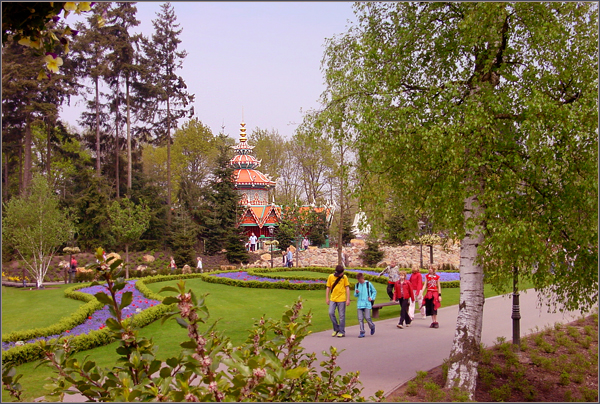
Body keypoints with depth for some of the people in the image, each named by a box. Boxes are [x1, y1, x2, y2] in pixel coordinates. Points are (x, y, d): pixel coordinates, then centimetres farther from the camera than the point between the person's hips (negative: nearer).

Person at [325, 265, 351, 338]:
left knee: (342, 316, 1)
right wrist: (327, 298, 6)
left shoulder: (344, 277, 0)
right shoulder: (330, 277, 3)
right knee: (331, 313, -8)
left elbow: (347, 288, 1)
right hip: (333, 299, 2)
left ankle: (342, 332, 9)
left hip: (341, 299, -2)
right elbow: (328, 288, 10)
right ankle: (336, 329, 11)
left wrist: (348, 299, -4)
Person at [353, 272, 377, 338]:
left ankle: (372, 326, 21)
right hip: (359, 304, 3)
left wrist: (371, 298, -3)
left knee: (367, 317, -9)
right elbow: (355, 295, 15)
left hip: (367, 304, -3)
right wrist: (356, 293, -7)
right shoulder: (357, 285, 11)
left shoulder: (368, 284, 1)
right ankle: (362, 332, 3)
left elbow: (374, 291, 11)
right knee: (360, 318, -2)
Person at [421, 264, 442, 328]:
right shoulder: (427, 276, 6)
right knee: (430, 309, 3)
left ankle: (436, 322, 0)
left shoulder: (437, 277, 1)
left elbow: (439, 286, 4)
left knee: (434, 308, -6)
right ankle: (433, 322, 9)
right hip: (429, 293, 3)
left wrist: (439, 295, -1)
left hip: (435, 293, -2)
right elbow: (425, 285, 5)